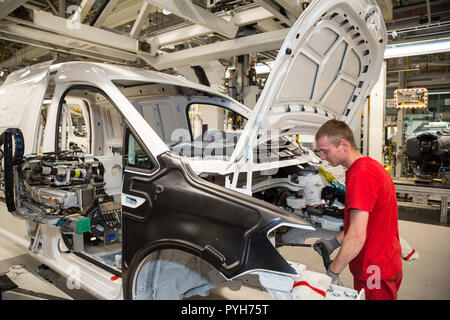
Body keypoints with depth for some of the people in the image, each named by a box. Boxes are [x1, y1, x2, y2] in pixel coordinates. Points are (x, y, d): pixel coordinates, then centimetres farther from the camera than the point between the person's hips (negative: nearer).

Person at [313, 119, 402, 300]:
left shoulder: (361, 175, -27)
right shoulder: (370, 165, 7)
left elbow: (357, 238, -31)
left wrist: (332, 274, -21)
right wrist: (335, 242, 11)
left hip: (374, 275, -9)